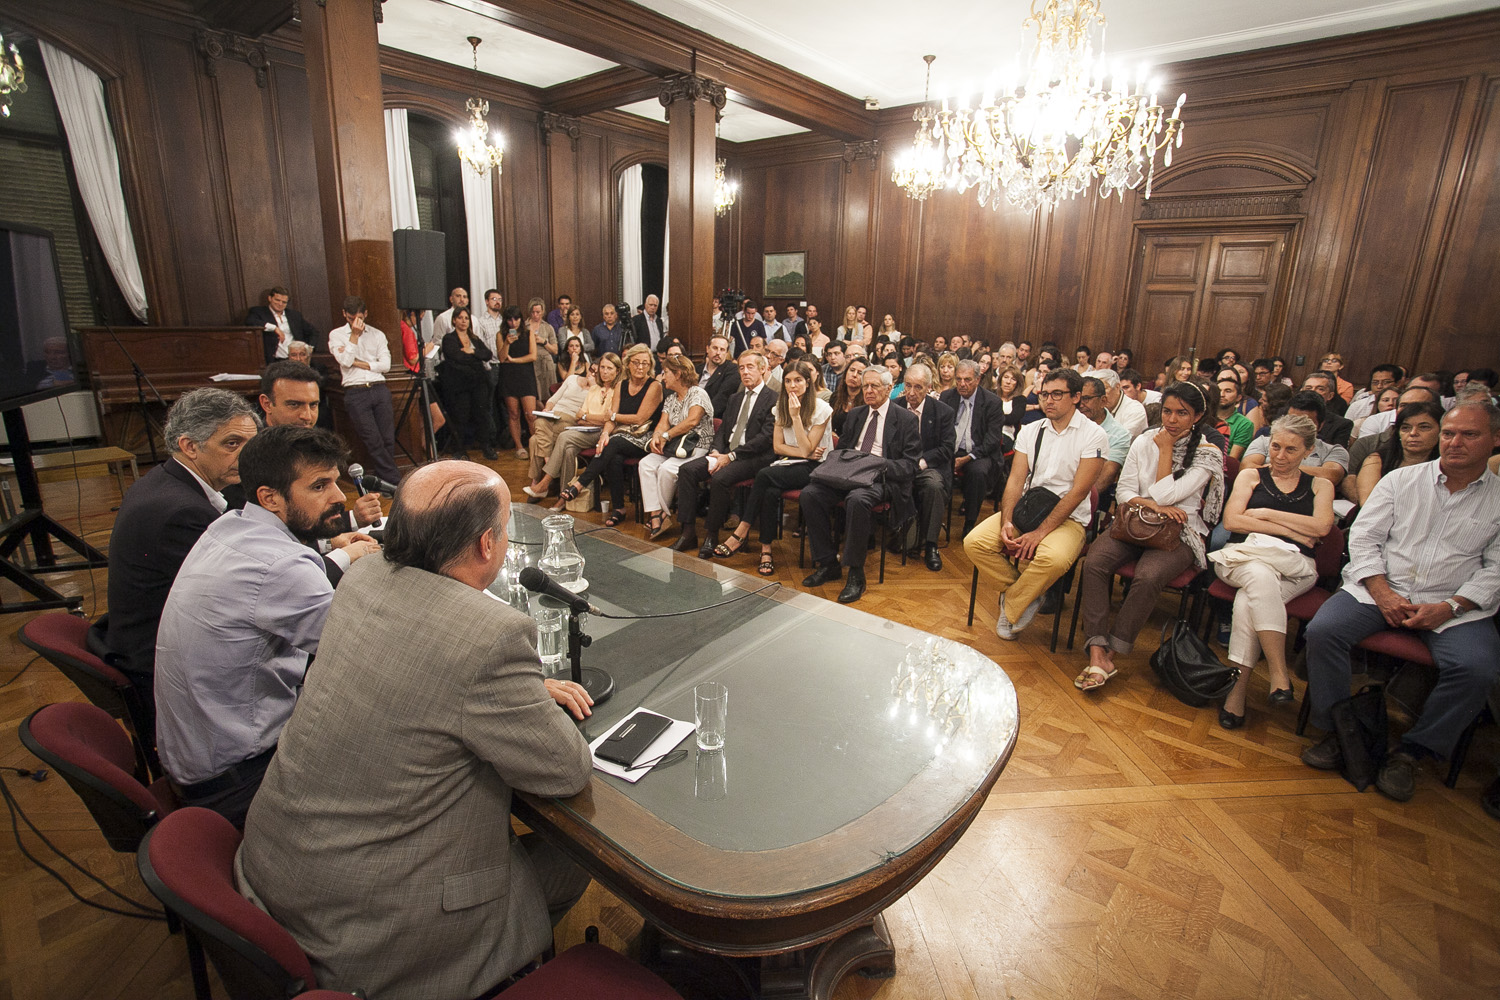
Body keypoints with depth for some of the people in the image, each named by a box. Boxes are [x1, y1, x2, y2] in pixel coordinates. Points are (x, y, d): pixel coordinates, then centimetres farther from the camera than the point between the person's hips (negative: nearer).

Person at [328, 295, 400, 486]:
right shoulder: (336, 335, 10)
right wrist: (354, 335, -4)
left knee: (388, 439, -2)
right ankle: (395, 481, -3)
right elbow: (345, 361, -6)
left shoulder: (377, 335, 15)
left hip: (379, 389, 2)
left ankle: (382, 479, 10)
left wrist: (359, 363, -4)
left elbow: (385, 365, 4)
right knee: (373, 441, -7)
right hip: (356, 393, -2)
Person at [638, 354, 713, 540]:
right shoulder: (671, 398, 20)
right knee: (645, 464, -19)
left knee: (666, 468, -32)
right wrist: (656, 437, -12)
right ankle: (654, 515, -25)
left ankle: (663, 514, -13)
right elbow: (663, 422, 10)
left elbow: (692, 420, -21)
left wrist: (666, 436, -15)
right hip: (673, 446, 7)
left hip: (697, 448, -7)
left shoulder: (698, 393, -5)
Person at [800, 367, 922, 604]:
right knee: (809, 493, -22)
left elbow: (910, 464, -2)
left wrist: (881, 464, -19)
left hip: (880, 479, -5)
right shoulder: (855, 415, 22)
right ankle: (827, 563, -10)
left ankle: (856, 574, -24)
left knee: (857, 499, -38)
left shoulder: (907, 419, 5)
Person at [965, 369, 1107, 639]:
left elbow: (1078, 491, -13)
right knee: (974, 542, -20)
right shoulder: (1031, 431, 9)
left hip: (1067, 518, -4)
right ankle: (1023, 592, 2)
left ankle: (1009, 611, -9)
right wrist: (1006, 522, -15)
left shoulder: (1093, 435, -5)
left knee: (1054, 558, -37)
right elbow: (1015, 480, 3)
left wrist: (1040, 532, -21)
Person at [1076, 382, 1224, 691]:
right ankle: (1097, 653, -29)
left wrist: (1166, 449, -3)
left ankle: (1110, 653, -19)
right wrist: (1154, 505, -15)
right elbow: (1124, 492, 5)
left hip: (1180, 532, -3)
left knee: (1147, 578, -34)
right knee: (1094, 563, -28)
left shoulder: (1208, 454, 0)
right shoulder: (1143, 443, 10)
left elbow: (1164, 494, -12)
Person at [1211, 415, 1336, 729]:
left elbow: (1321, 527, 0)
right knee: (1261, 577, -38)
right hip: (1245, 556, 0)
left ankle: (1238, 688, -28)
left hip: (1295, 568, 0)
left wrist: (1265, 513, 1)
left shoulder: (1320, 485, 19)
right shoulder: (1251, 475, 18)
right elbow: (1232, 520, 3)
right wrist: (1290, 530, 0)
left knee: (1248, 600, -32)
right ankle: (1280, 676, -36)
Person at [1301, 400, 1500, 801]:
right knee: (1322, 631, -26)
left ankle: (1410, 751, -7)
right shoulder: (1400, 480, 9)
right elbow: (1363, 537, 3)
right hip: (1380, 589, 0)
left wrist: (1448, 608, -13)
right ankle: (1338, 732, -9)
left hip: (1455, 606, 0)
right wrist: (1383, 594, -10)